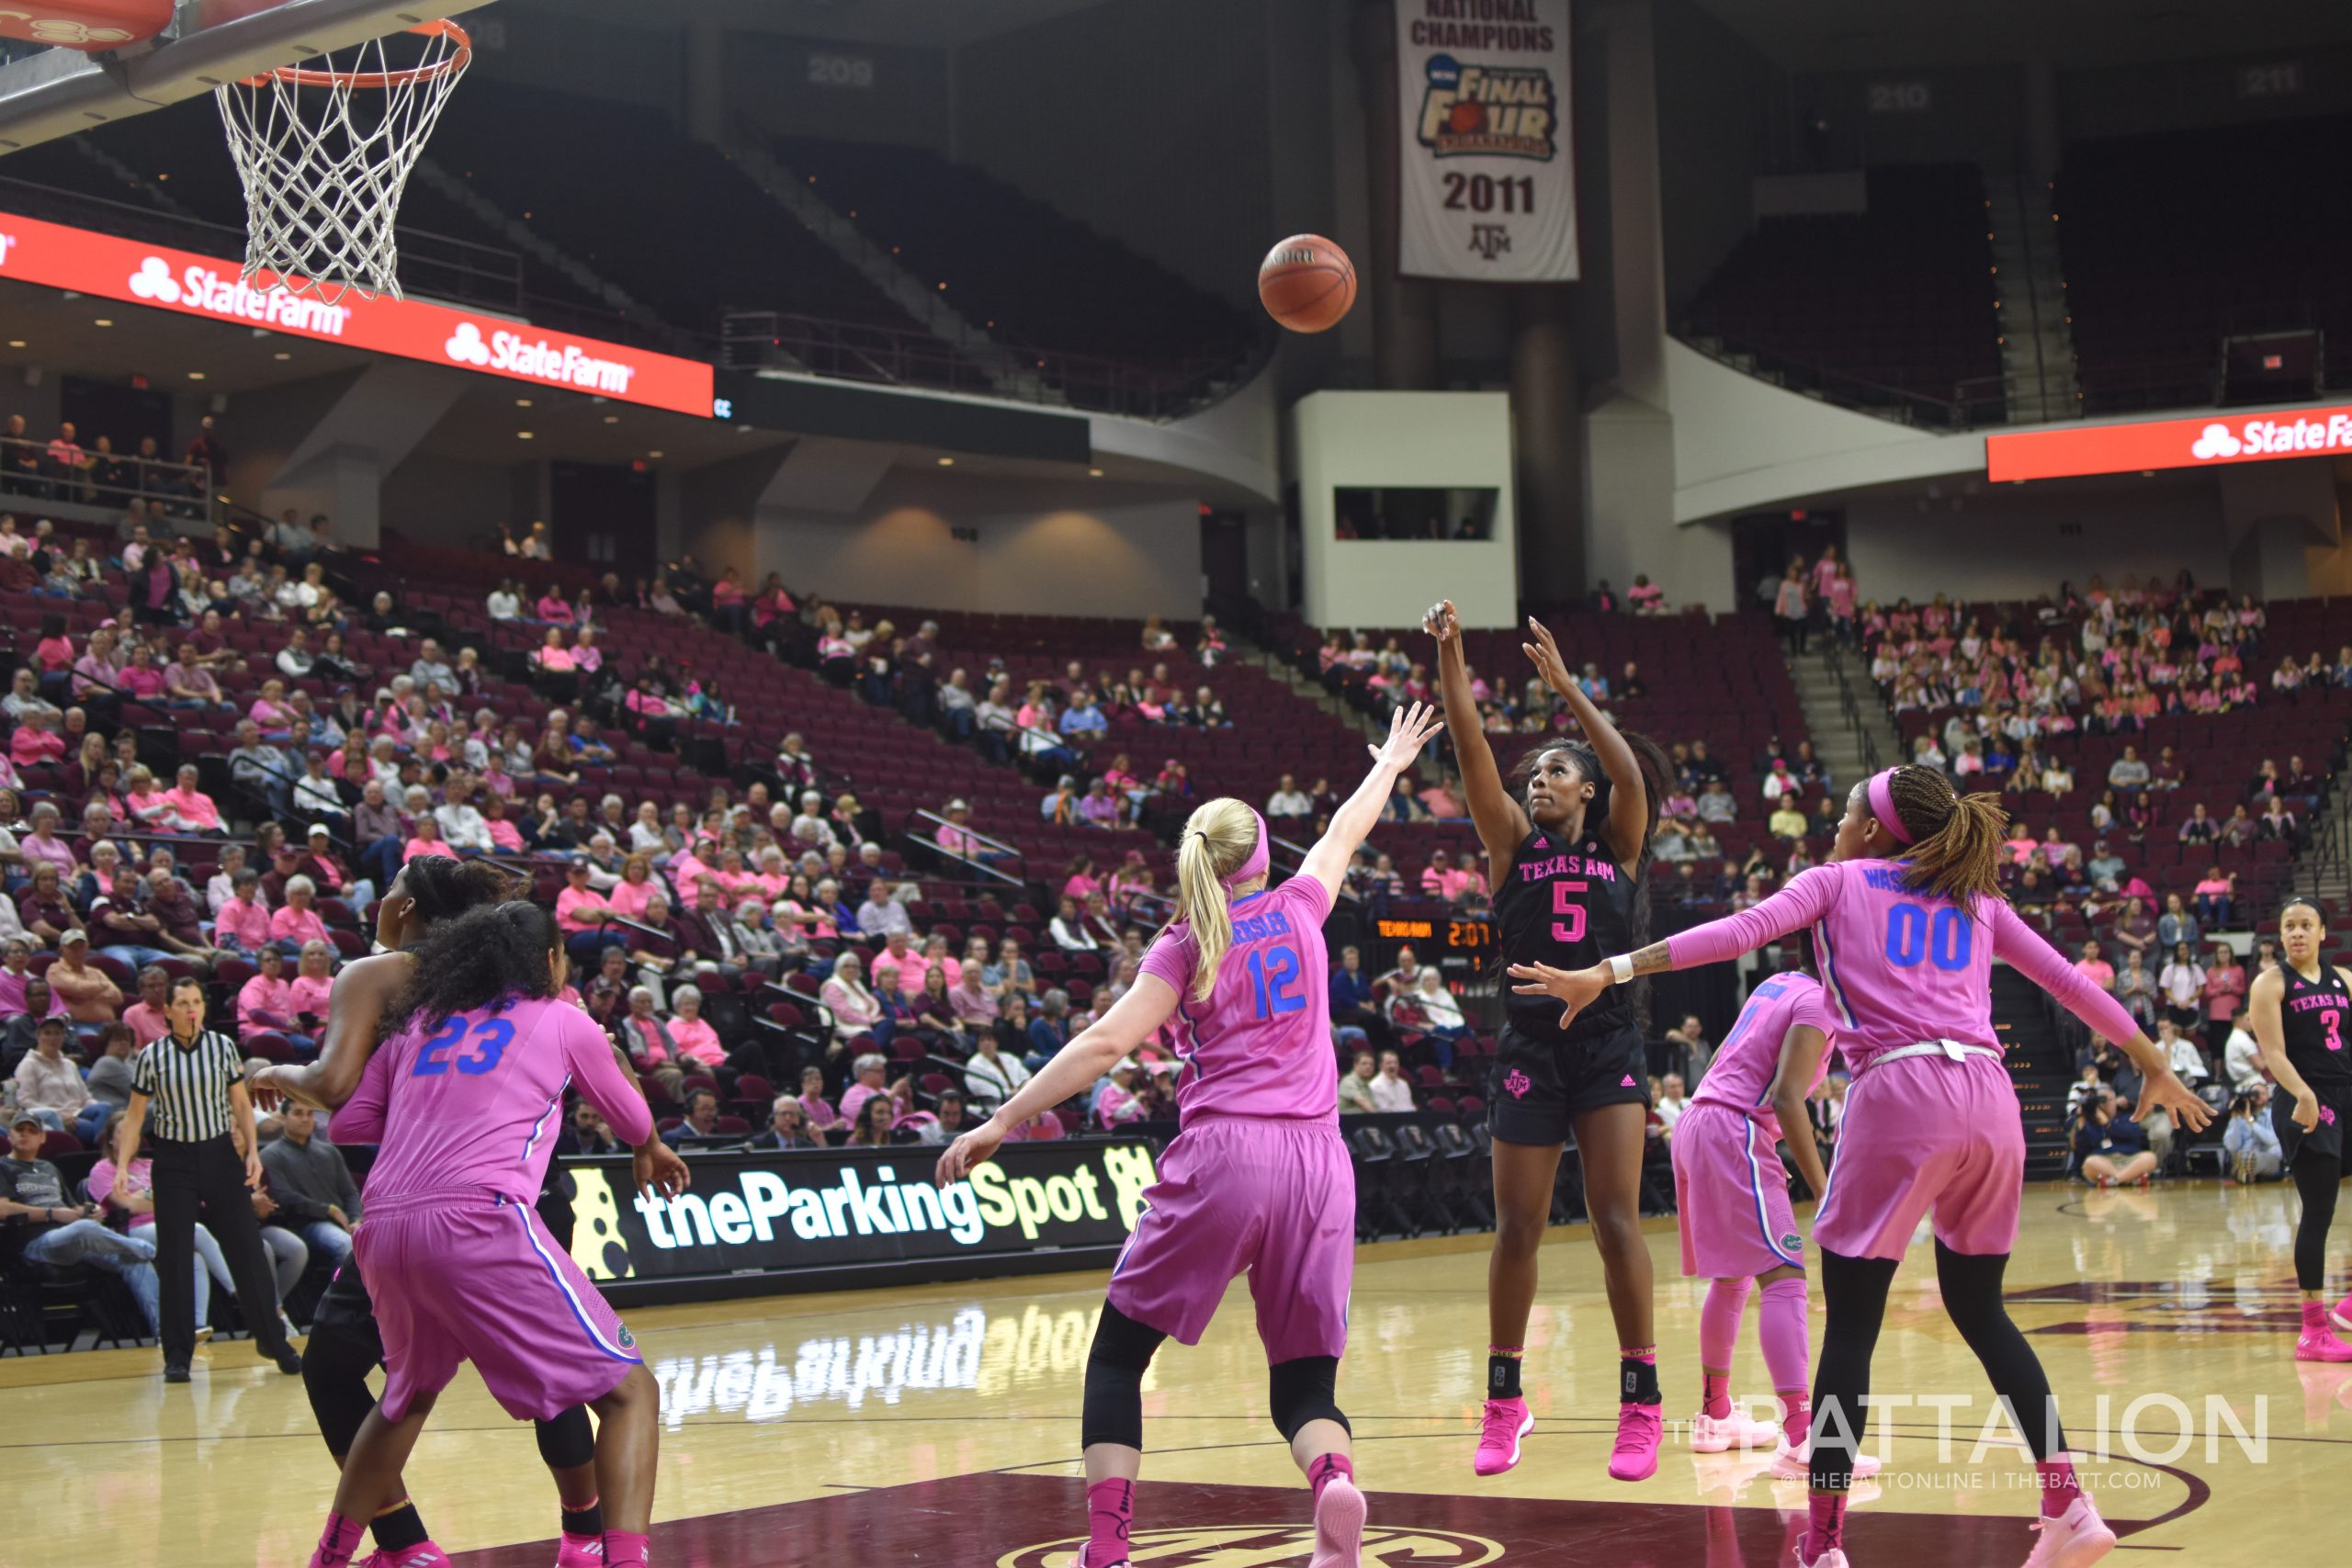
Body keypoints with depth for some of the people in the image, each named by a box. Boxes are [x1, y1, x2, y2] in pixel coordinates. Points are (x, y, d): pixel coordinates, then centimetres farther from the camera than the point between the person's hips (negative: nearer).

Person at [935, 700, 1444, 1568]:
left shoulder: (1186, 944, 5)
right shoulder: (1297, 911, 14)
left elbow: (1107, 1041, -7)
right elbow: (1344, 834, 33)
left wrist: (1004, 1120, -7)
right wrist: (1388, 767, 52)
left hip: (1221, 1155, -3)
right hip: (1317, 1163, 3)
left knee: (1117, 1353, 10)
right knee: (1304, 1382, 8)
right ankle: (1334, 1479, -27)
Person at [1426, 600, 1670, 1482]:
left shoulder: (1617, 844, 8)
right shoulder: (1512, 842, 9)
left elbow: (1629, 772, -11)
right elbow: (1472, 752, -4)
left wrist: (1566, 686, -18)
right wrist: (1448, 657, -16)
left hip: (1609, 1040, -1)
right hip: (1530, 1043, 1)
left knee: (1616, 1219, -7)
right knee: (1517, 1227, 3)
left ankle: (1641, 1400, 0)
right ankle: (1504, 1401, 14)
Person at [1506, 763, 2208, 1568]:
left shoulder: (1838, 880, 13)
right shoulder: (1977, 899, 24)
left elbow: (1740, 931, -2)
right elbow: (2072, 983, 27)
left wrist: (1608, 971, -7)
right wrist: (2154, 1066, 39)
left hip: (1900, 1094, -4)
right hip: (1990, 1098, 4)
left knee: (1850, 1326, 2)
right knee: (1980, 1312, 20)